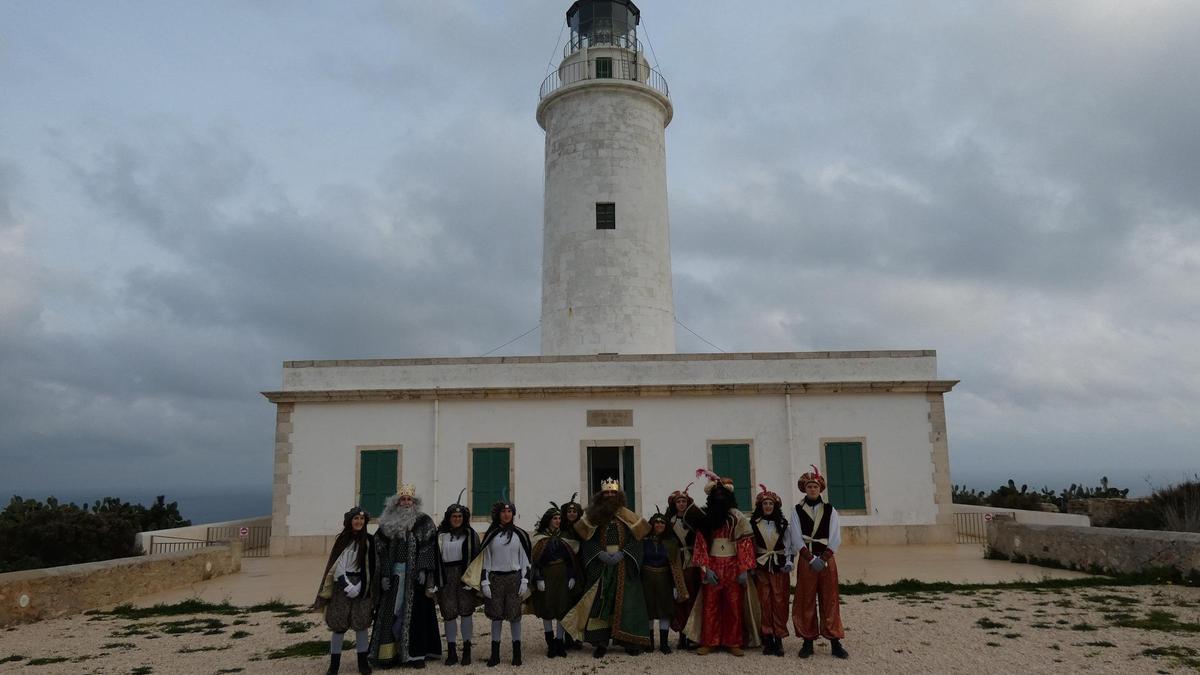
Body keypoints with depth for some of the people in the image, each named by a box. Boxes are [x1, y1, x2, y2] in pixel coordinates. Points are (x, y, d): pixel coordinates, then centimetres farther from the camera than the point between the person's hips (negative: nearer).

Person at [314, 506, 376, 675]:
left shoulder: (369, 541, 2)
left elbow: (371, 567, 3)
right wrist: (347, 585, -13)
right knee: (338, 624, 0)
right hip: (342, 586, 0)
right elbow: (337, 565, -2)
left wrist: (360, 585, -7)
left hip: (362, 587, 0)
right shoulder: (342, 539, 2)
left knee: (361, 624, 2)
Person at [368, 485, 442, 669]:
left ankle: (415, 653, 6)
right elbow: (382, 550, 5)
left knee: (414, 611, -1)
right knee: (392, 612, 4)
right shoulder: (389, 522, 8)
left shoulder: (424, 522, 0)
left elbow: (428, 548, -6)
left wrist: (423, 570, -15)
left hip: (414, 574, -3)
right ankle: (391, 653, 12)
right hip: (394, 573, 3)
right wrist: (384, 574, -2)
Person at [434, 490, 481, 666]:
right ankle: (451, 652, 16)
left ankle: (467, 651, 13)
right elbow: (435, 558, 4)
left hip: (465, 577, -1)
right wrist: (436, 581, -2)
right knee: (449, 614, 5)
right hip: (446, 578, 1)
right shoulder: (440, 535, 5)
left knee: (466, 612, 2)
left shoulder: (470, 534, 2)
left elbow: (476, 557, 1)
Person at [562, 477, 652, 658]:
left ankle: (630, 641, 7)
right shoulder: (594, 514, 5)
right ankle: (600, 642, 3)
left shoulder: (626, 514, 4)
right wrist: (599, 554, -12)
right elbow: (587, 538, 2)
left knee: (625, 601, -1)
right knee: (600, 601, -3)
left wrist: (622, 553, -13)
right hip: (601, 564, 0)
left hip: (624, 565, 0)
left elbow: (636, 536, -1)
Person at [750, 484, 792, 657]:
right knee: (764, 603, -2)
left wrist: (788, 563, -3)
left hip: (779, 566, 1)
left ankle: (779, 639, 5)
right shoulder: (753, 524, 3)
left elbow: (788, 544, 8)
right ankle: (767, 639, 4)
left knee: (780, 603, -1)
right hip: (761, 566, -1)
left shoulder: (782, 524, 7)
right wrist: (750, 565, -3)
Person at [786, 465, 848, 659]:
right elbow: (796, 539, -4)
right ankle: (808, 642, 8)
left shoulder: (830, 510, 5)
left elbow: (835, 539, -1)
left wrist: (823, 559, -12)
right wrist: (811, 559, -14)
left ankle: (835, 642, 6)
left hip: (827, 559, 0)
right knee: (806, 601, 2)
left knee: (829, 600, 2)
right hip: (805, 560, 0)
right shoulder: (797, 511, 3)